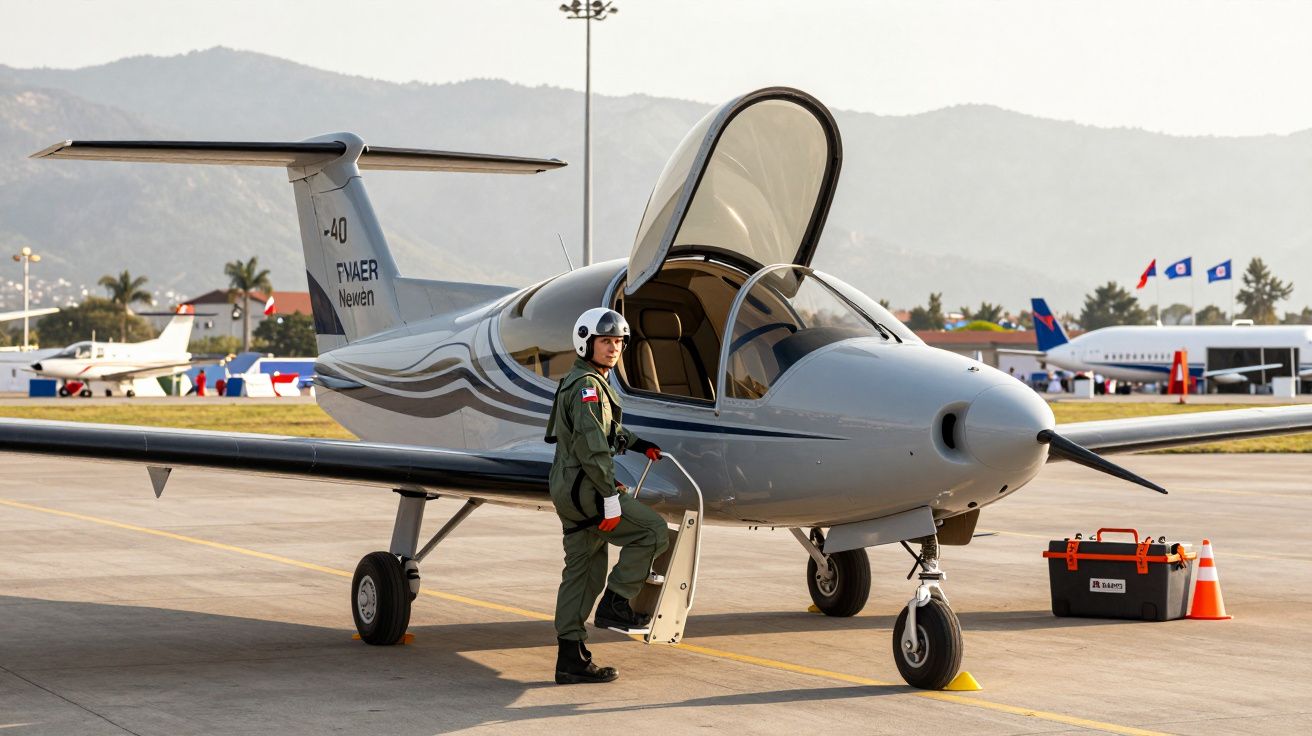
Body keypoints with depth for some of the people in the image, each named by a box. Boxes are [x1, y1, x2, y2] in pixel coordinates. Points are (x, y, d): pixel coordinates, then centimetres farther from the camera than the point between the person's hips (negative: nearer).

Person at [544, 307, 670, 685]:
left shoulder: (575, 384, 20)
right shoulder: (587, 385, -13)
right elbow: (592, 446, -21)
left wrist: (638, 444, 33)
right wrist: (610, 496, -23)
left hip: (568, 490, 10)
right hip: (583, 488, -10)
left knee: (583, 572, 9)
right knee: (652, 530, -7)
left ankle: (571, 659, 9)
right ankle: (614, 604, -5)